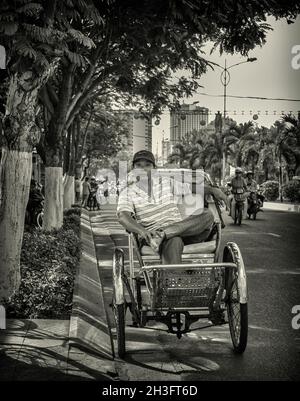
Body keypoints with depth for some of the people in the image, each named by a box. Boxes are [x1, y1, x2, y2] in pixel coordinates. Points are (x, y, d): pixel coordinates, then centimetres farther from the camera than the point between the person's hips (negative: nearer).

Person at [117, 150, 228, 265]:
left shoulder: (166, 182, 16)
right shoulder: (128, 192, 4)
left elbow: (191, 188, 24)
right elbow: (123, 216, -14)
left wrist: (213, 190, 6)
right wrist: (142, 230, -34)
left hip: (180, 230, 5)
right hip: (150, 236, -5)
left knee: (208, 214, -21)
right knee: (174, 242, -38)